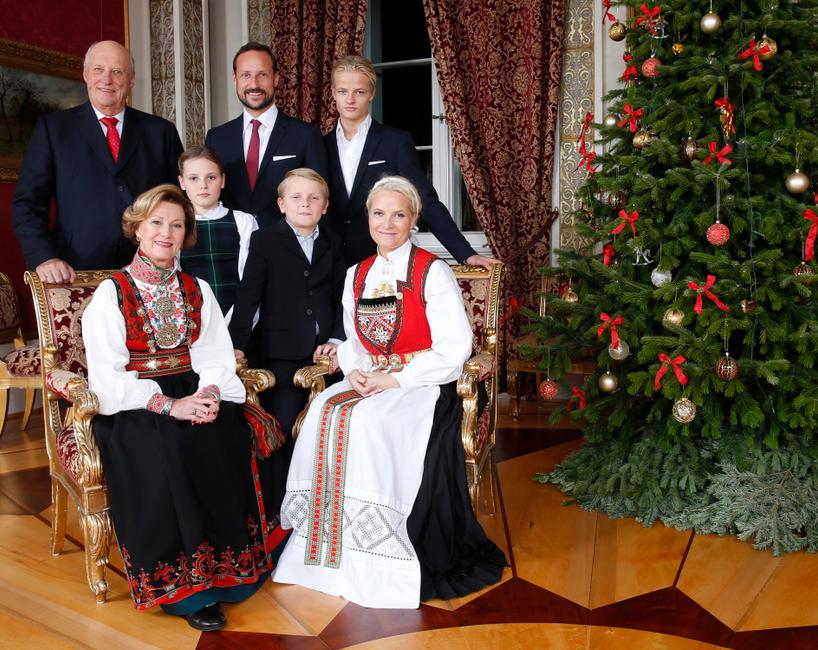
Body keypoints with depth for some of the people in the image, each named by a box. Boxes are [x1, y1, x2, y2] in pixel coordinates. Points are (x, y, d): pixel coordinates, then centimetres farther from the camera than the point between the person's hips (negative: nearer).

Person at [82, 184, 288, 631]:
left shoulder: (198, 291, 13)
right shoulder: (111, 294, 1)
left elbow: (216, 357, 6)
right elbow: (107, 377, -9)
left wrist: (210, 392, -17)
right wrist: (169, 405, -21)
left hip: (192, 395, 3)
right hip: (132, 406, -3)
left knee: (231, 442, -26)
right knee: (162, 452, -33)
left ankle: (230, 564, -11)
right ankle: (181, 587, -21)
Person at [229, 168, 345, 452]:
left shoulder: (332, 243, 13)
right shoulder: (264, 240, 2)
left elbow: (342, 296, 13)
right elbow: (248, 297, -3)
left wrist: (336, 339, 0)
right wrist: (236, 347, -10)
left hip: (325, 353, 3)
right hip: (283, 355, -3)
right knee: (284, 427, -7)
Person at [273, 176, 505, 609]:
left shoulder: (432, 272, -6)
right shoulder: (357, 275, 14)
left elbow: (455, 348, -12)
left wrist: (396, 379, -18)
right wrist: (354, 371, -4)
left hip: (422, 383, -5)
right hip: (369, 380, 6)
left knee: (365, 423, -32)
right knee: (323, 413, -23)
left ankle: (377, 564, -19)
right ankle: (328, 547, -14)